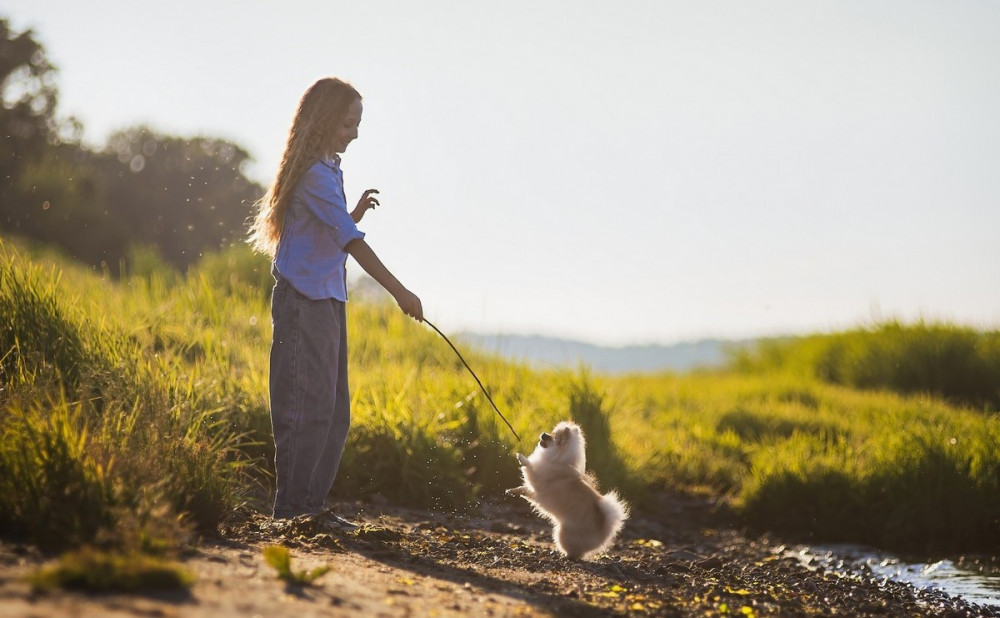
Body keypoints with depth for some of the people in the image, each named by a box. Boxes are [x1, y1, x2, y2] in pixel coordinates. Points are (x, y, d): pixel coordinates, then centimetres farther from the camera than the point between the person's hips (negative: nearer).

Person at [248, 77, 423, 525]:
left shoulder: (328, 170, 16)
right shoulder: (315, 174, -15)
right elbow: (351, 241, -22)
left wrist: (356, 212, 4)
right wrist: (398, 291, -26)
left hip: (328, 302, 10)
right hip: (304, 302, -10)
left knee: (335, 411, 11)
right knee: (309, 406, -8)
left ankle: (311, 504, 16)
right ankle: (292, 509, -3)